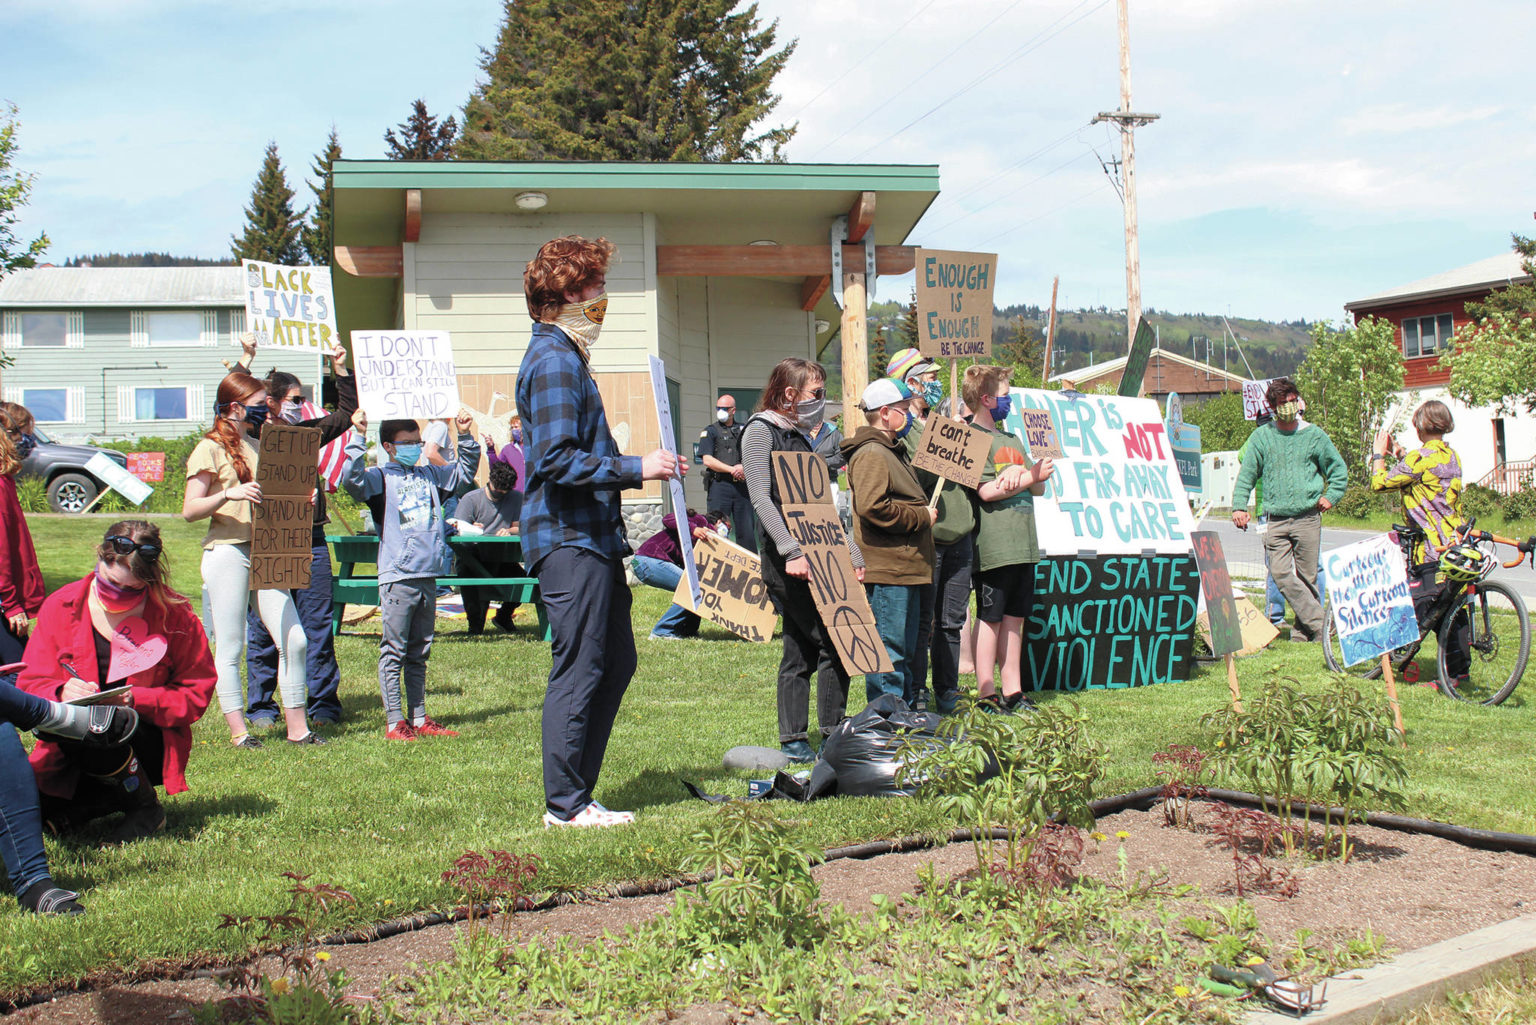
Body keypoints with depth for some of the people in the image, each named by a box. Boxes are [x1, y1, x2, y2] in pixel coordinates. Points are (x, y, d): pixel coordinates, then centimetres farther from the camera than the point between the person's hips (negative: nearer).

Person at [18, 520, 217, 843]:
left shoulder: (175, 615, -7)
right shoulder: (61, 606, -2)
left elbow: (196, 694, -5)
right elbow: (31, 684, -1)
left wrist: (135, 699, -21)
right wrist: (61, 693, -25)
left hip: (150, 741, -3)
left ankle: (146, 808, -9)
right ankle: (109, 800, 9)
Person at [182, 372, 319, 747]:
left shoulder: (257, 447, 19)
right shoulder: (210, 449, -3)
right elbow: (190, 511, -9)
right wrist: (228, 494, -24)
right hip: (227, 552, -7)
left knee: (294, 641, 0)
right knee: (230, 647, -1)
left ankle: (297, 727, 7)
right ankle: (238, 730, 7)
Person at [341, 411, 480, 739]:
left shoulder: (429, 475, 15)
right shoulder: (381, 477, -3)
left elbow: (464, 471, 28)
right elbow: (352, 480, -22)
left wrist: (466, 437, 17)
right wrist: (359, 438, -26)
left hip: (427, 576, 6)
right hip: (397, 577, -6)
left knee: (419, 653, 13)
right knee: (394, 652, -2)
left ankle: (419, 718, 19)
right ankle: (394, 722, 2)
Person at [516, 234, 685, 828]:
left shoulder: (565, 356, 20)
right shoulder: (553, 361, -14)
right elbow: (557, 461, -23)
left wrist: (644, 465, 19)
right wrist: (636, 468, -21)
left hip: (591, 538, 11)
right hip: (570, 540, -11)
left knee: (615, 662, 14)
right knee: (579, 671, -5)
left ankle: (575, 793, 21)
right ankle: (565, 805, 5)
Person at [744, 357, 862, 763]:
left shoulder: (800, 436, 20)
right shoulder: (760, 431, -5)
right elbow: (761, 499, -14)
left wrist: (850, 550, 17)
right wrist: (791, 551, -22)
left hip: (815, 556, 9)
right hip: (786, 561, -9)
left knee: (801, 650, 8)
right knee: (833, 641, -12)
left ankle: (794, 742, 11)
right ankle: (831, 734, -4)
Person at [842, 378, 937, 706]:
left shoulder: (892, 451, 22)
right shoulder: (871, 454, -13)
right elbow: (872, 507, -26)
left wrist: (924, 515, 16)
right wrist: (922, 517, -16)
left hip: (906, 569, 11)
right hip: (887, 571, -11)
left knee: (906, 650, 17)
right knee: (890, 651, -7)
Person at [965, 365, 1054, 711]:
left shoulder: (1011, 439, 20)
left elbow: (1038, 488, 15)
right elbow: (985, 491, -17)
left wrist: (1019, 476, -7)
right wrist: (1029, 478, -11)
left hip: (1022, 545, 8)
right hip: (994, 547, -8)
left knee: (1015, 618, 10)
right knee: (991, 618, -2)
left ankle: (1012, 691, 16)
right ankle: (986, 693, 4)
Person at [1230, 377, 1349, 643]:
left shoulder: (1314, 434, 8)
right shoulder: (1261, 437, 8)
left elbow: (1339, 469, 17)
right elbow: (1247, 474, 8)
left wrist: (1330, 496, 3)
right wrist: (1239, 506, -3)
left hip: (1308, 518, -1)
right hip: (1276, 519, 1)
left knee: (1306, 576, 1)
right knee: (1280, 573, -12)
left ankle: (1304, 630, 11)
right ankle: (1317, 622, -5)